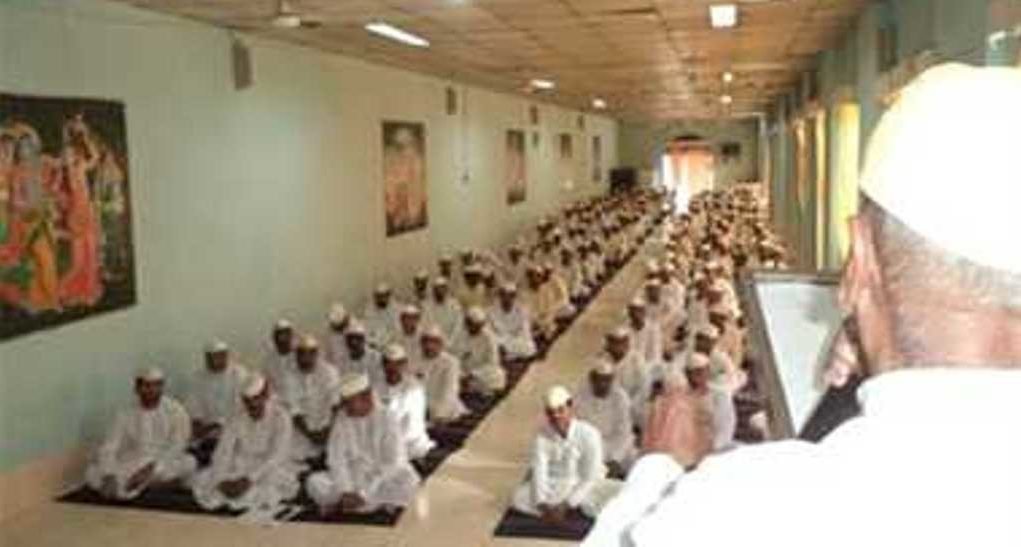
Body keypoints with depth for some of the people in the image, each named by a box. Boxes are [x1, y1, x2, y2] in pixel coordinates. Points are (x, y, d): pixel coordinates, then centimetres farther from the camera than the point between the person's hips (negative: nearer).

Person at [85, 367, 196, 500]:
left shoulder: (175, 410, -5)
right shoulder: (126, 415, -1)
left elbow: (178, 446, -10)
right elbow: (108, 450, -9)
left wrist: (153, 468, -24)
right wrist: (109, 476, -28)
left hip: (165, 467, -1)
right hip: (130, 467, 1)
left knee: (189, 462, -34)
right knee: (92, 472, -23)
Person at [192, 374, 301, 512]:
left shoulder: (280, 418, -16)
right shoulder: (236, 419, -5)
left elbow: (276, 456, -23)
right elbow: (222, 452, -9)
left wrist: (249, 479, -30)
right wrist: (222, 480, -25)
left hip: (270, 469, -3)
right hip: (240, 469, 3)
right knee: (203, 482, -15)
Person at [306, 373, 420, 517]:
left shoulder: (388, 418, -13)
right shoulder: (342, 420, -2)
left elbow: (391, 463, -18)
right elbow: (336, 459, -8)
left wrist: (364, 494, -25)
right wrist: (346, 492, -23)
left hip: (384, 478, -3)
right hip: (354, 478, 3)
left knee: (409, 483, -34)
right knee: (314, 481, -20)